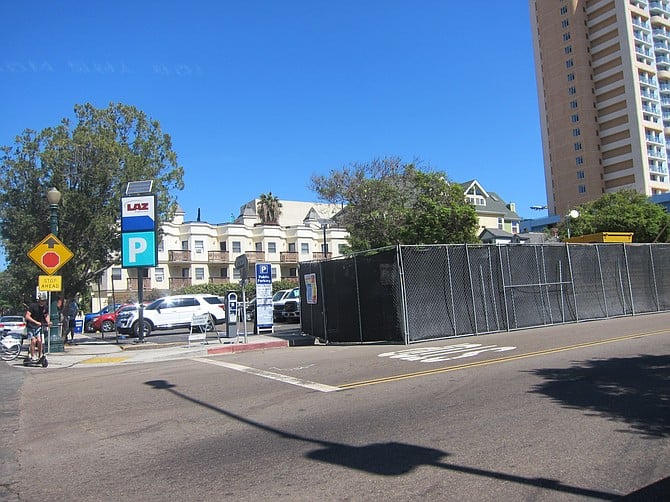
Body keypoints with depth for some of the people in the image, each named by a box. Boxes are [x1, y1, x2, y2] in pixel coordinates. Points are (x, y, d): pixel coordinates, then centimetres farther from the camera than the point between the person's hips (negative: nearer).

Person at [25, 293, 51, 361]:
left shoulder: (45, 307, -4)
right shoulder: (33, 306, -19)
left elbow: (46, 315, 13)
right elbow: (27, 316, -25)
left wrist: (48, 322, -7)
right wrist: (36, 322, -35)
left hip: (38, 326, 4)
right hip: (31, 326, -4)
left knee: (39, 341, -6)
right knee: (33, 341, -11)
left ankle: (41, 356, 5)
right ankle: (33, 357, -3)